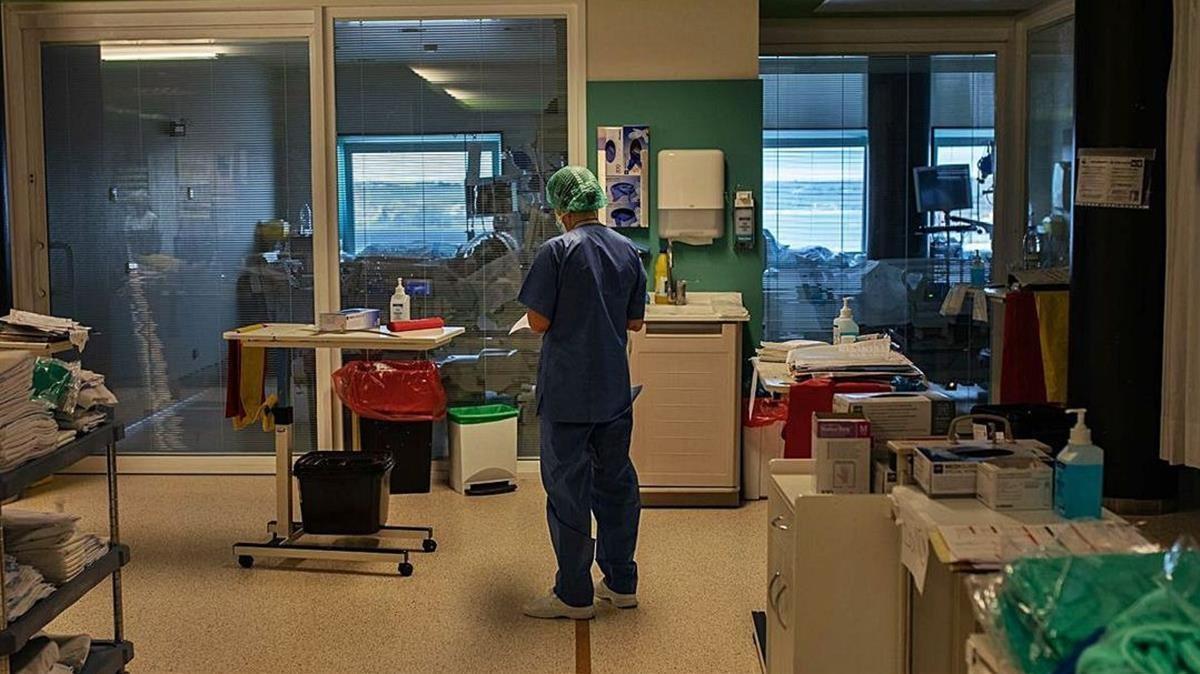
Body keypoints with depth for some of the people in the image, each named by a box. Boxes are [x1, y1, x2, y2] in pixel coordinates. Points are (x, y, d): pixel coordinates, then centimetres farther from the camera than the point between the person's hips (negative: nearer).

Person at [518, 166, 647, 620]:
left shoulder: (557, 251, -12)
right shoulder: (628, 251, 5)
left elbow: (539, 322, -13)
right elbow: (635, 322, 10)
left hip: (568, 392, -5)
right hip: (615, 390, 6)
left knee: (568, 488, 3)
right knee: (616, 481, 15)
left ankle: (574, 595, 9)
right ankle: (621, 583, 24)